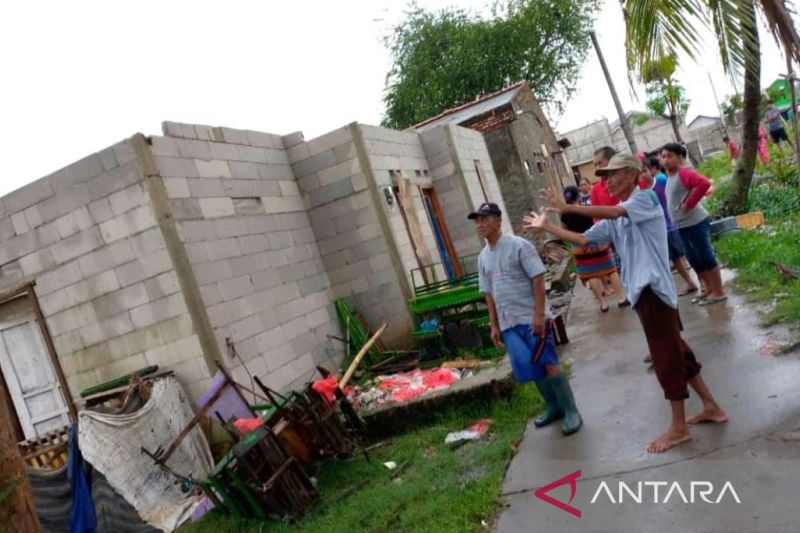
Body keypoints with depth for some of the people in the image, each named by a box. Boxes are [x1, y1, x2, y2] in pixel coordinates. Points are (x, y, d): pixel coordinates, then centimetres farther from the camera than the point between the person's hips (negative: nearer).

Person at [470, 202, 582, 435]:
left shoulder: (518, 245, -9)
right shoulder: (483, 257, 11)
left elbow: (538, 279, -13)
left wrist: (538, 314, -19)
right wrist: (494, 325, 11)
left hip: (532, 318, -6)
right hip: (509, 323, 6)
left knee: (549, 364, -5)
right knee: (530, 367, 8)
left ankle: (571, 411, 7)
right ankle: (553, 406, 26)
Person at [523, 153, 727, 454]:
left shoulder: (645, 198, -7)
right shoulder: (614, 221, 16)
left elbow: (613, 212, -26)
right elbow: (583, 239, 10)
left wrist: (567, 208, -30)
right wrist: (546, 227, 7)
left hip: (653, 288, -9)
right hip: (641, 290, 9)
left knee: (666, 356, -2)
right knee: (675, 352, 16)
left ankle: (679, 428, 8)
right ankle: (711, 407, 30)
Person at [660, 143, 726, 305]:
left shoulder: (684, 173, -15)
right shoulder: (670, 177, 13)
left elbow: (704, 183, -30)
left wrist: (688, 204, -25)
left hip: (696, 223, -10)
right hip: (683, 226, 10)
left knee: (706, 257, -1)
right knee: (694, 260, 15)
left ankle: (719, 292, 8)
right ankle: (709, 289, 27)